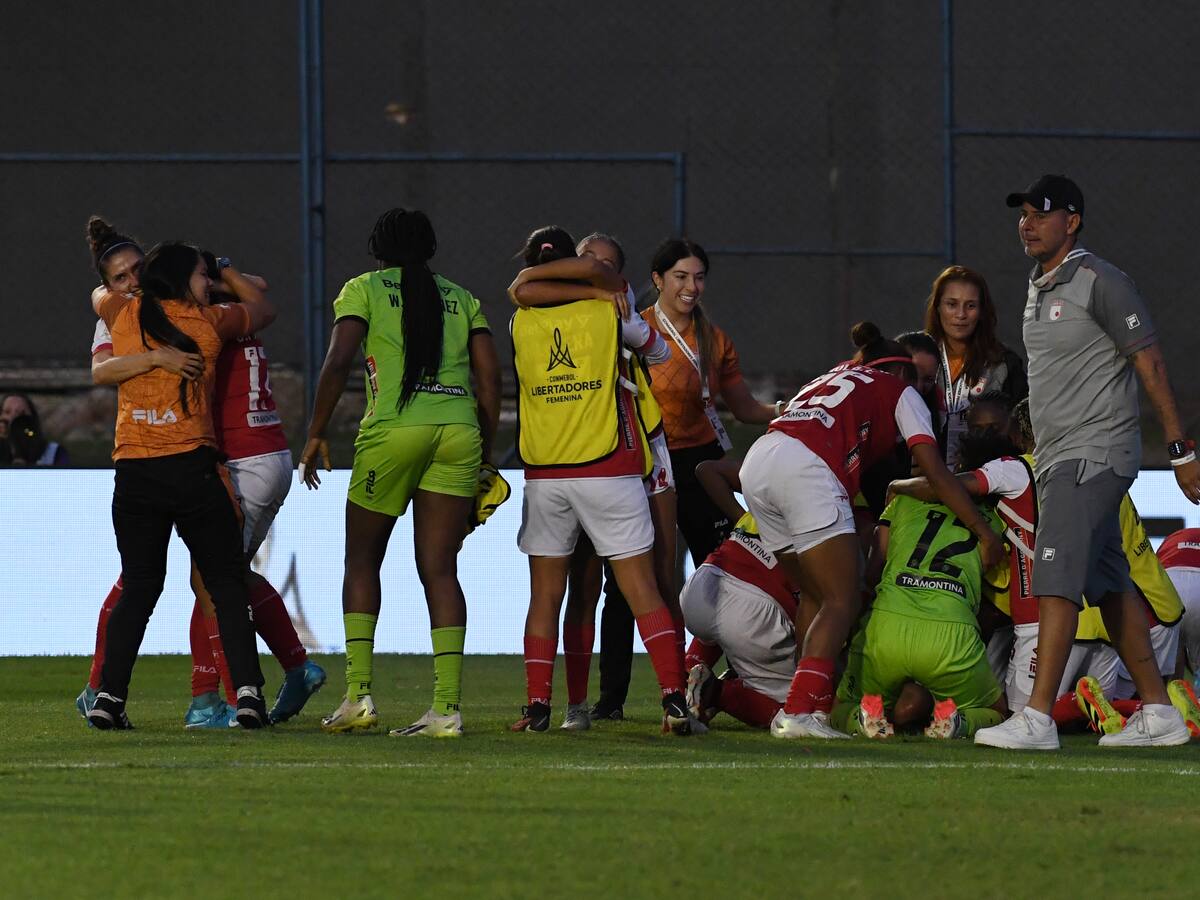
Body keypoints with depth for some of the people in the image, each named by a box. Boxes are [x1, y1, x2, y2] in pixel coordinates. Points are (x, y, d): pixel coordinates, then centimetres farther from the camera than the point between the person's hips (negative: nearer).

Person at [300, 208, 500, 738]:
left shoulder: (363, 290, 9)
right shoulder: (460, 299, 19)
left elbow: (338, 362, -4)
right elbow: (490, 378, 11)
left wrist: (316, 435, 2)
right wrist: (484, 456, 17)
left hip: (393, 430, -3)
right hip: (458, 430, 3)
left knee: (363, 559, 12)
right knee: (439, 569, 3)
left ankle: (358, 692, 2)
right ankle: (447, 708, -6)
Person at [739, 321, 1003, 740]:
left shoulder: (833, 377, 38)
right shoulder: (900, 391, 20)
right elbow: (936, 473, 10)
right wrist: (985, 532, 13)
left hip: (756, 464, 7)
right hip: (804, 469, -7)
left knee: (816, 596, 18)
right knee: (842, 601, -4)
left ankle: (813, 705, 11)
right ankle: (800, 712, -18)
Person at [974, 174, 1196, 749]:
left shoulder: (1099, 283, -11)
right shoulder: (1038, 288, 16)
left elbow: (1149, 363, -12)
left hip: (1096, 454, -9)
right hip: (1056, 458, 9)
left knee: (1056, 575, -18)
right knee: (1109, 585, 11)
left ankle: (1038, 718, -24)